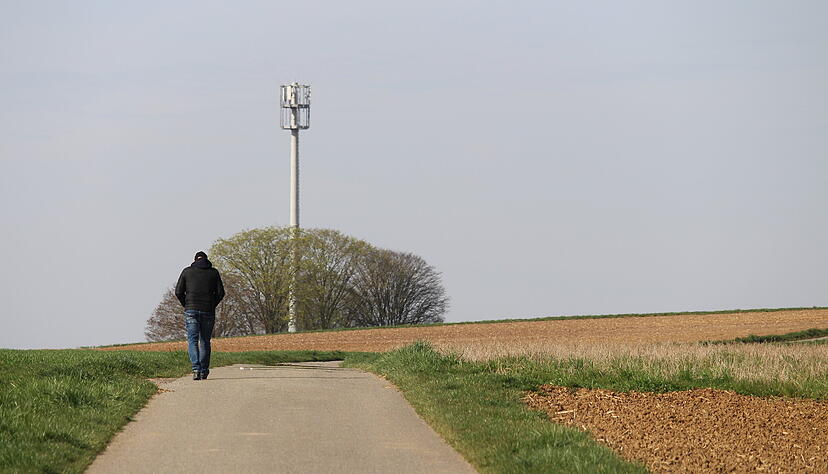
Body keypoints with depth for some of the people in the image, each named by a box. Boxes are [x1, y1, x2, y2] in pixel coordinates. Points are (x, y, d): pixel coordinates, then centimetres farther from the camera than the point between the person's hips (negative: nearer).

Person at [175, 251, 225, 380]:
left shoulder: (187, 271, 6)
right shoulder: (213, 272, 7)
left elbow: (178, 292, 2)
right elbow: (220, 292, 2)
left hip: (191, 311, -1)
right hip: (208, 312, 1)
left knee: (192, 341, -3)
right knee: (205, 342, 11)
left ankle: (196, 368, -22)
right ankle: (204, 372, 13)